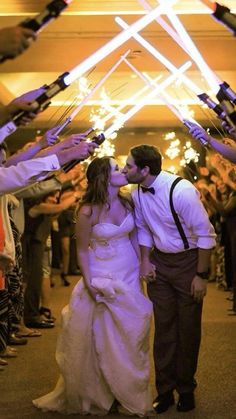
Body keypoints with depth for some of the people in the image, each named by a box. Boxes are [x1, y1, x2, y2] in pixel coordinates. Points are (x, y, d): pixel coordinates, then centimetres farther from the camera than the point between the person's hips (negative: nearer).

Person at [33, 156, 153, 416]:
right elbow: (82, 250, -10)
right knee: (101, 336, 4)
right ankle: (96, 394, 21)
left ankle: (129, 393, 24)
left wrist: (142, 264, 8)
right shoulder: (88, 211, -17)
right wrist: (88, 283, -16)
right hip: (102, 276, -5)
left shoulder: (126, 202, -2)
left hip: (129, 274, 5)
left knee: (130, 333, 9)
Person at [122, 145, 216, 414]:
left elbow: (206, 235, -20)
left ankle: (186, 389, 22)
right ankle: (165, 390, 18)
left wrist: (201, 275, -16)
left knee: (188, 328, 6)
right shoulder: (137, 194, -4)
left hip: (188, 260, -5)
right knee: (163, 327, 7)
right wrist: (145, 261, 4)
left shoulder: (181, 191, -26)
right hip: (159, 262, 5)